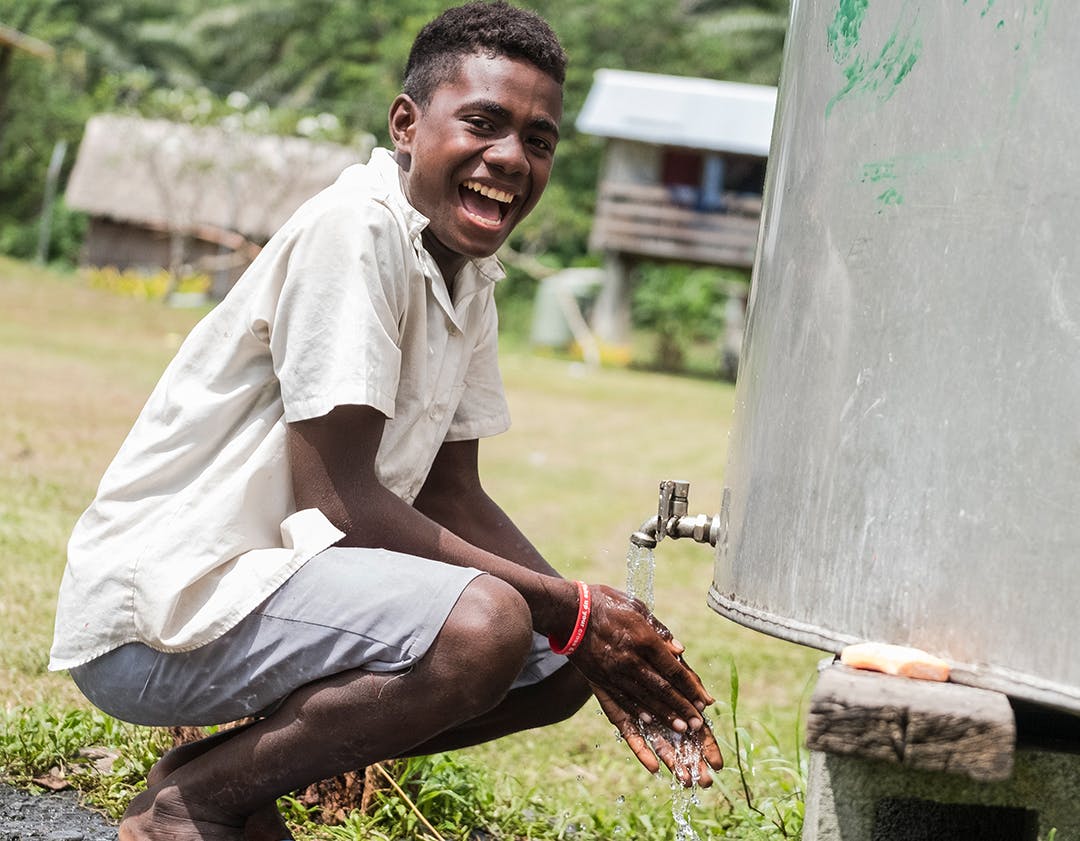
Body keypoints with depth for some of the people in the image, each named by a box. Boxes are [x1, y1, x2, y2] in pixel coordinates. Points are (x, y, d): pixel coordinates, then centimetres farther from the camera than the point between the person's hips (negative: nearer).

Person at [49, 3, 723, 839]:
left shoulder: (471, 272, 9)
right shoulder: (354, 230, -18)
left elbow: (451, 499, 13)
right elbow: (338, 501, -22)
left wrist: (598, 650, 0)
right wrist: (571, 611, -18)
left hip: (282, 574, 10)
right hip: (156, 613, -10)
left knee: (558, 666, 7)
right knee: (484, 624, -29)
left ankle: (241, 769, 7)